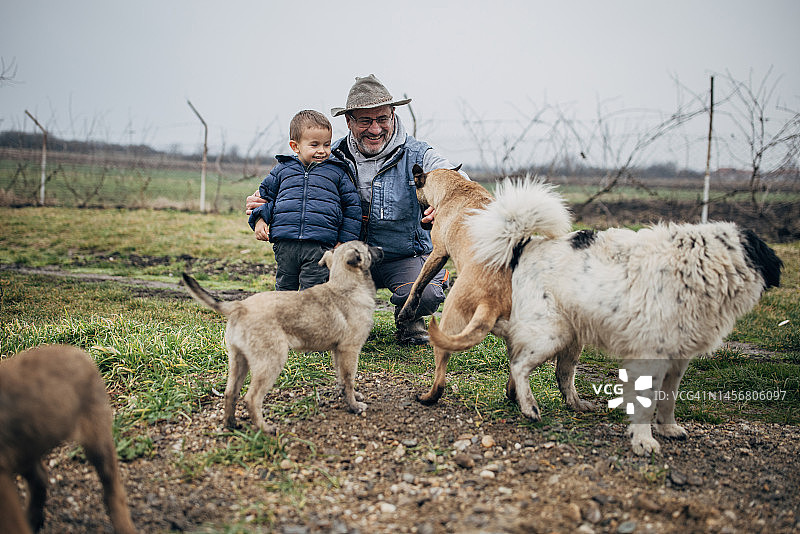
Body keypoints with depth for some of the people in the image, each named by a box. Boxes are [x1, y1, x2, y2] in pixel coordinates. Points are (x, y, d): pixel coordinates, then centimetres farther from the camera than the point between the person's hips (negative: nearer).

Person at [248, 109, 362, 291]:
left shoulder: (337, 172, 10)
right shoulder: (282, 170, 12)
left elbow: (352, 205, 12)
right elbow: (265, 194, 22)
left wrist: (344, 241, 7)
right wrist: (260, 219, 4)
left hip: (320, 247, -2)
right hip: (285, 244, 2)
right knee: (285, 288, 11)